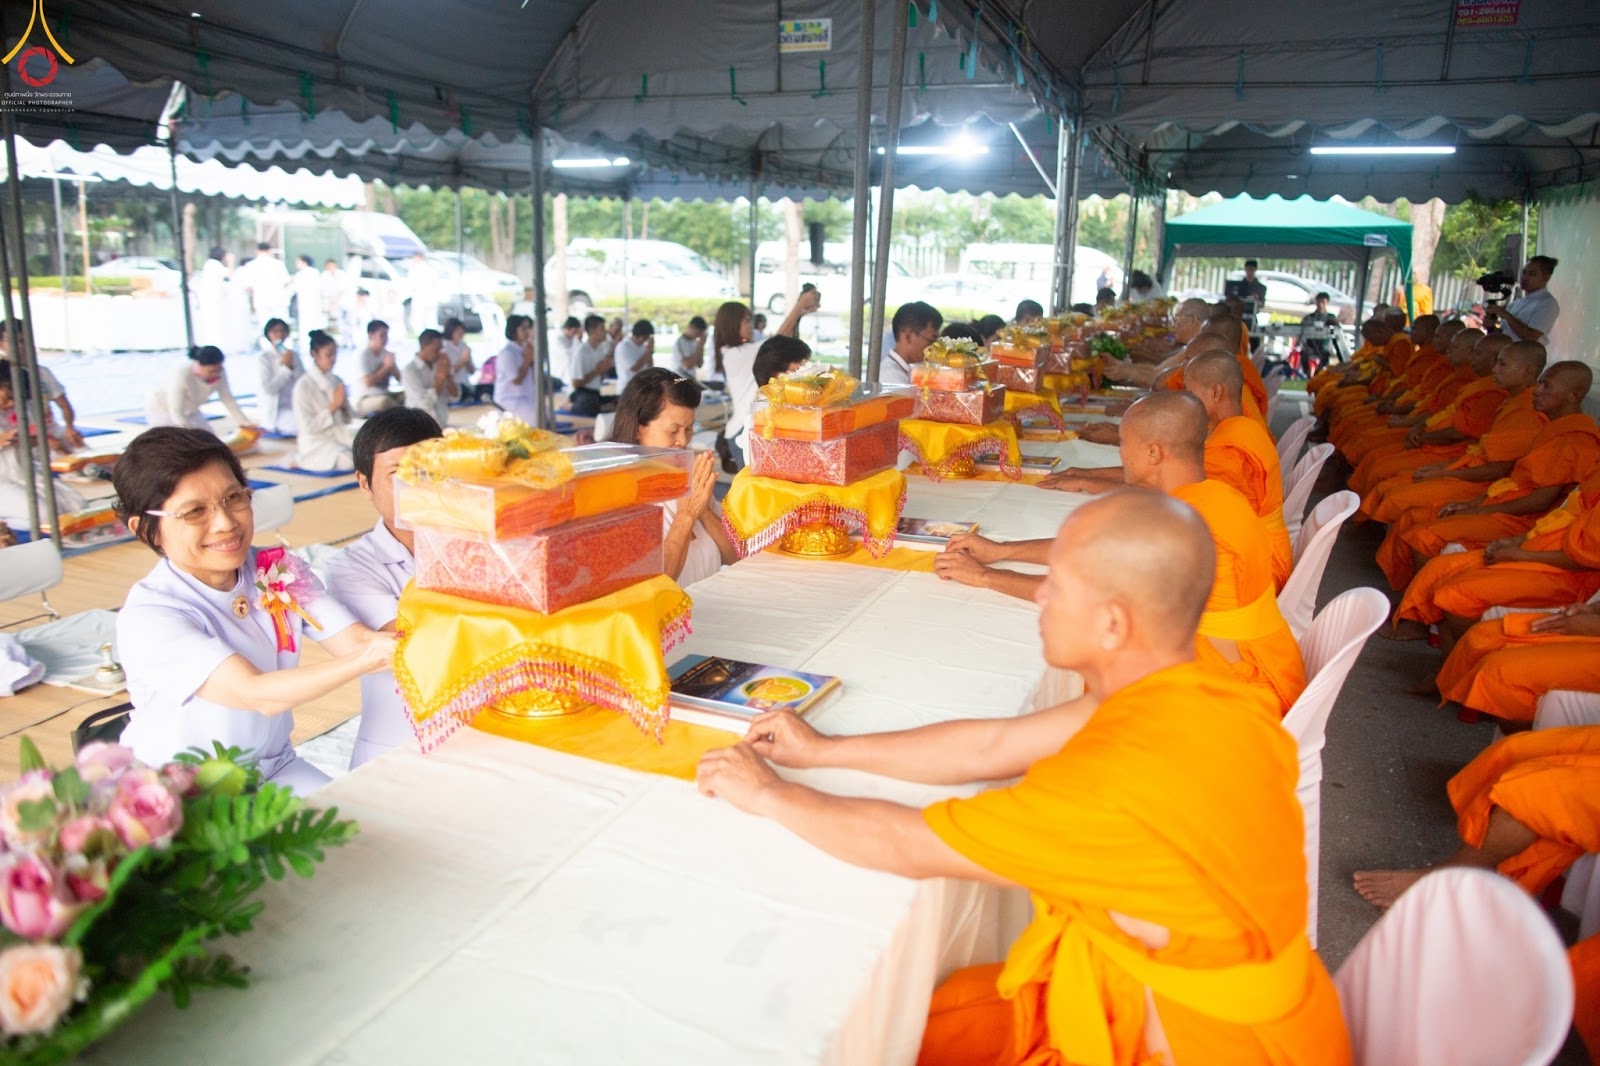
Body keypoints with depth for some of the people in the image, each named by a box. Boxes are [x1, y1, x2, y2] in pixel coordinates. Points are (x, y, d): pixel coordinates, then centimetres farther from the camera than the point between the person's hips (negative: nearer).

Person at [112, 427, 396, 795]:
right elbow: (259, 695, -29)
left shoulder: (281, 572, 0)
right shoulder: (148, 616, -18)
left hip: (276, 771, 5)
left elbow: (355, 640, -13)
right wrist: (368, 657, -44)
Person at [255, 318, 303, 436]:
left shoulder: (293, 355, 9)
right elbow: (269, 388, -16)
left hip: (295, 407, 5)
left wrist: (292, 366, -11)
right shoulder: (263, 358, -5)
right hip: (275, 411, -5)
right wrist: (286, 367, -14)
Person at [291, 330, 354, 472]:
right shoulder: (304, 385, -9)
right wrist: (333, 406, -17)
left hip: (339, 439, 6)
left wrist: (344, 407, -9)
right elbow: (307, 427, -14)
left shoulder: (336, 381, 10)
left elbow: (348, 420, 14)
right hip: (316, 444, -6)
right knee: (350, 461, -31)